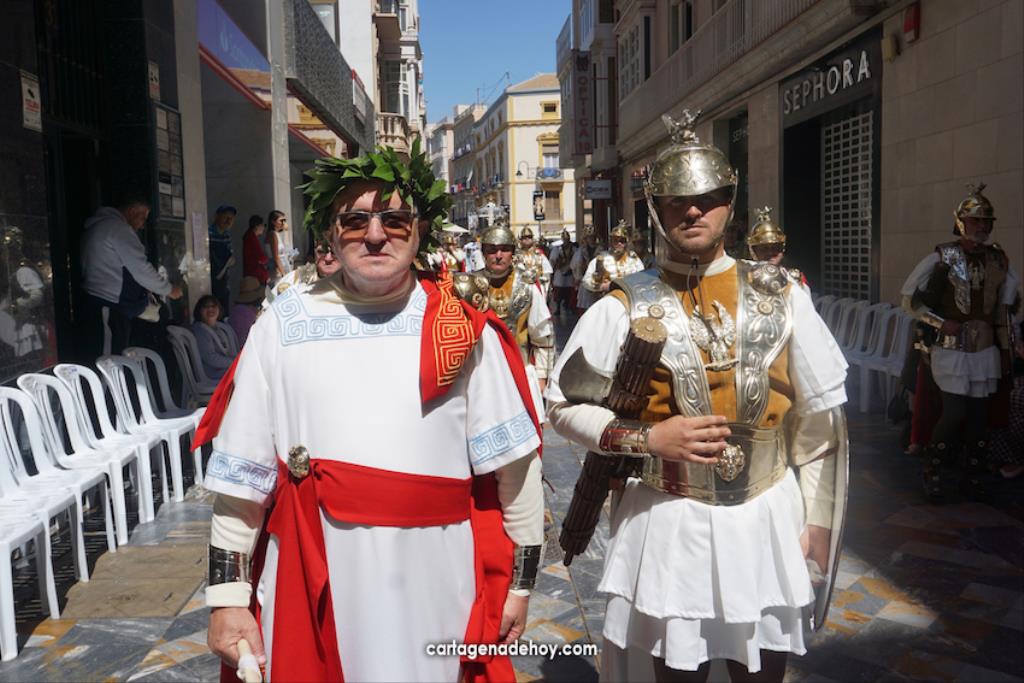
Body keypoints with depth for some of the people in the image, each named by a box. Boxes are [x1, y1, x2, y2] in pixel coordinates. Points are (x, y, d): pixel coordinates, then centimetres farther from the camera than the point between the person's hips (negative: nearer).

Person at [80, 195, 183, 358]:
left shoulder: (99, 226, 23)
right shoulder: (118, 227, -9)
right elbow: (141, 269, -14)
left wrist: (145, 289, 21)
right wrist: (169, 290, -1)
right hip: (109, 309, -10)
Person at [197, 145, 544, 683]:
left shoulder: (463, 332, -3)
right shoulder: (283, 327, 0)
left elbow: (514, 462, 2)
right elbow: (240, 474, 3)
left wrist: (520, 579, 4)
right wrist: (227, 595, 2)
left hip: (436, 591, 0)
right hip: (310, 593, 1)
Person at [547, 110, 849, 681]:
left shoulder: (780, 295, -1)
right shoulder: (626, 307, -7)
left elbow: (821, 420, 4)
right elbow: (565, 406, -1)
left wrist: (818, 525, 4)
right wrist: (649, 438, -15)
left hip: (768, 519, 2)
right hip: (669, 525, -1)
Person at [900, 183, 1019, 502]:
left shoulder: (999, 261, 6)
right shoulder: (942, 258, -7)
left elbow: (1003, 310, 15)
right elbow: (909, 298, -3)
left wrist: (1005, 349, 14)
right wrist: (940, 322, -11)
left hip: (986, 352, 4)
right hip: (951, 350, -4)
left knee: (979, 416, 8)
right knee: (954, 413, -8)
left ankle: (973, 479, 21)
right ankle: (932, 474, 11)